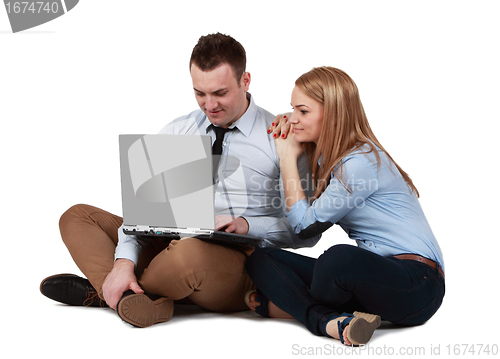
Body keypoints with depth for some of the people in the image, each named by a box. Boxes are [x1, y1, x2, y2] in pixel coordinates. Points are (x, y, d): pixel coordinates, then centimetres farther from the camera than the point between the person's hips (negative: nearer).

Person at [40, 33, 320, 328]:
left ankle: (104, 292, -10)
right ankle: (134, 298, -27)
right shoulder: (176, 133, 11)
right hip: (173, 243, 6)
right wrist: (124, 262, -15)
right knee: (77, 217, -2)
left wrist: (246, 225, -19)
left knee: (189, 253, -40)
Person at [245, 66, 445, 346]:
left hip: (417, 286, -9)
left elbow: (305, 225, -7)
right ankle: (330, 322, -24)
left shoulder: (362, 163, -15)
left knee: (340, 258, -40)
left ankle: (291, 303, -11)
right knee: (260, 259, -4)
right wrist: (289, 156, 13)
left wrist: (288, 157, -1)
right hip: (373, 274, 9)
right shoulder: (329, 159, 13)